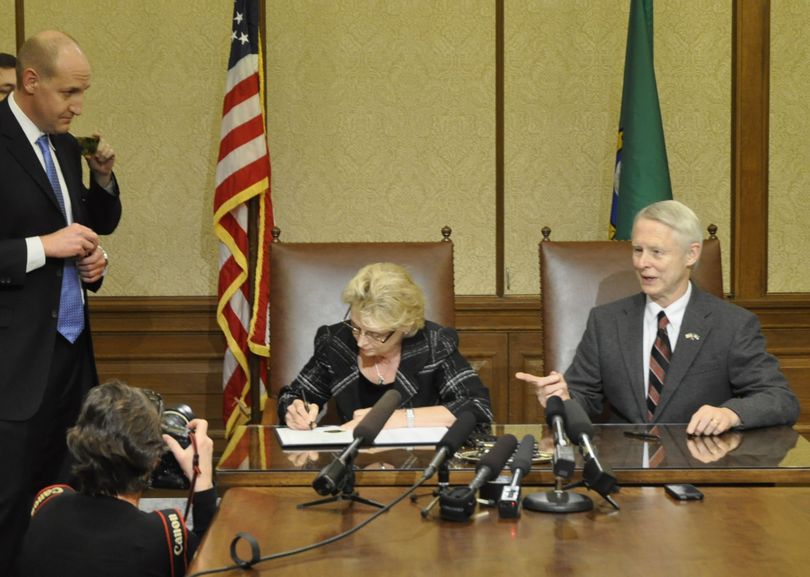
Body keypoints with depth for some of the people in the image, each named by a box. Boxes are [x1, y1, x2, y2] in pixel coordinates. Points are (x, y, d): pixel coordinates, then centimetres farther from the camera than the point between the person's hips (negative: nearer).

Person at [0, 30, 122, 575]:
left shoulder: (65, 145, 11)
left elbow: (97, 223, 23)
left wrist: (103, 177, 5)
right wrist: (44, 246, -19)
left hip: (72, 345, 7)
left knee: (60, 493, 10)